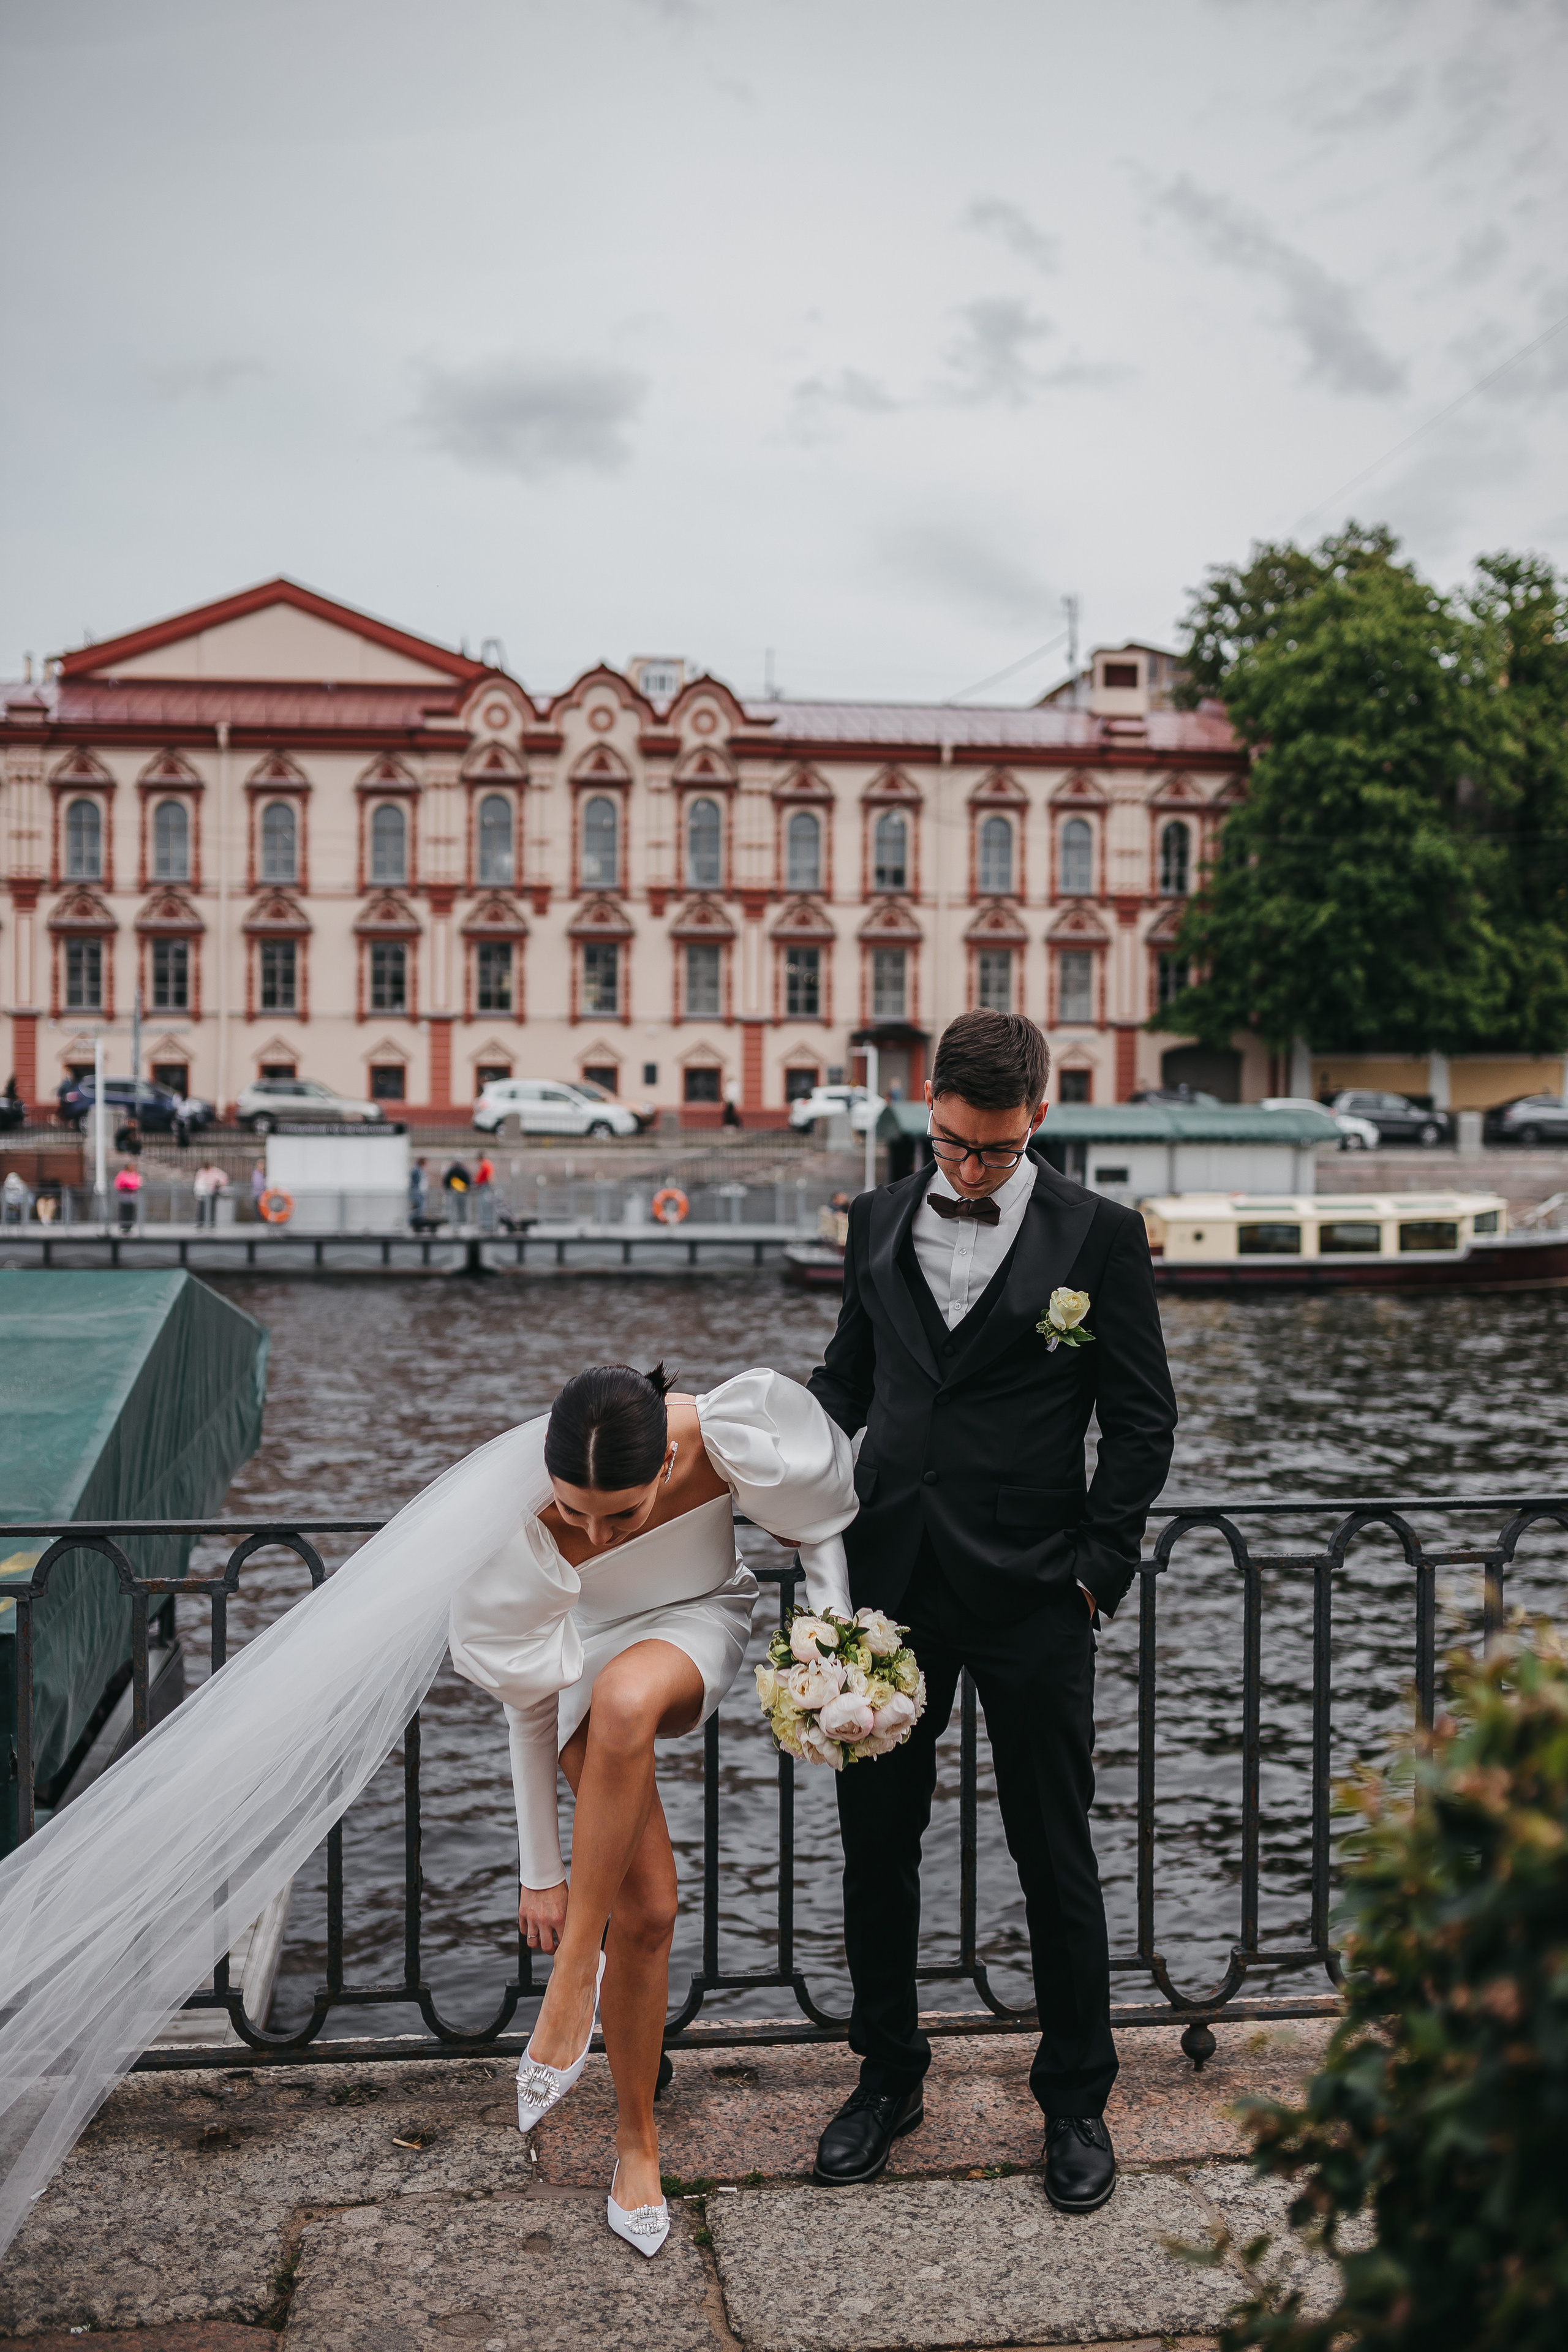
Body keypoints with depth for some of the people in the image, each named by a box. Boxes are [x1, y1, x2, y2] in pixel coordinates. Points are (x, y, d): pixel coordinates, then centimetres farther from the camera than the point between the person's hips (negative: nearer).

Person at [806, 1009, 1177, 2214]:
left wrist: (1098, 1570, -7)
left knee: (1055, 1856, 7)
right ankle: (889, 2077, 32)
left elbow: (1143, 1420, -1)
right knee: (876, 1840, 12)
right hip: (889, 1580, 4)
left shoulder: (1100, 1234, -4)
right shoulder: (880, 1220, 7)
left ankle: (1077, 2102, 26)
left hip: (1029, 1594, -3)